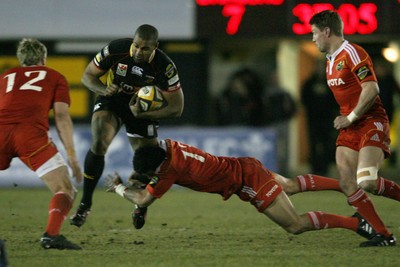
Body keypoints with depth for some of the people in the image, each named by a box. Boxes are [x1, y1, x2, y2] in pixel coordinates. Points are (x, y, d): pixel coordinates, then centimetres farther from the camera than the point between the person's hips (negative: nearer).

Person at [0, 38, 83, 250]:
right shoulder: (54, 77, 25)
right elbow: (61, 115, 11)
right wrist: (72, 157, 9)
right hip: (31, 132, -3)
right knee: (65, 190, 5)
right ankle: (51, 234, -19)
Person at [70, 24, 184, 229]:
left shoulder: (164, 67, -27)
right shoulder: (115, 50, -26)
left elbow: (176, 108, -18)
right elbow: (87, 76, -10)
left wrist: (143, 114, -29)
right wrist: (104, 90, -31)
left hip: (142, 109, 1)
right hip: (112, 100, -1)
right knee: (98, 144, -26)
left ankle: (141, 207, 35)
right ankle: (85, 204, -15)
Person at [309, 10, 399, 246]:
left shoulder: (352, 53, -13)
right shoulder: (331, 60, 16)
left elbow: (371, 89, -21)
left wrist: (350, 118, -16)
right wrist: (345, 119, 14)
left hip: (371, 123, -9)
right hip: (350, 129, 9)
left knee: (366, 182, -26)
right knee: (347, 185, -7)